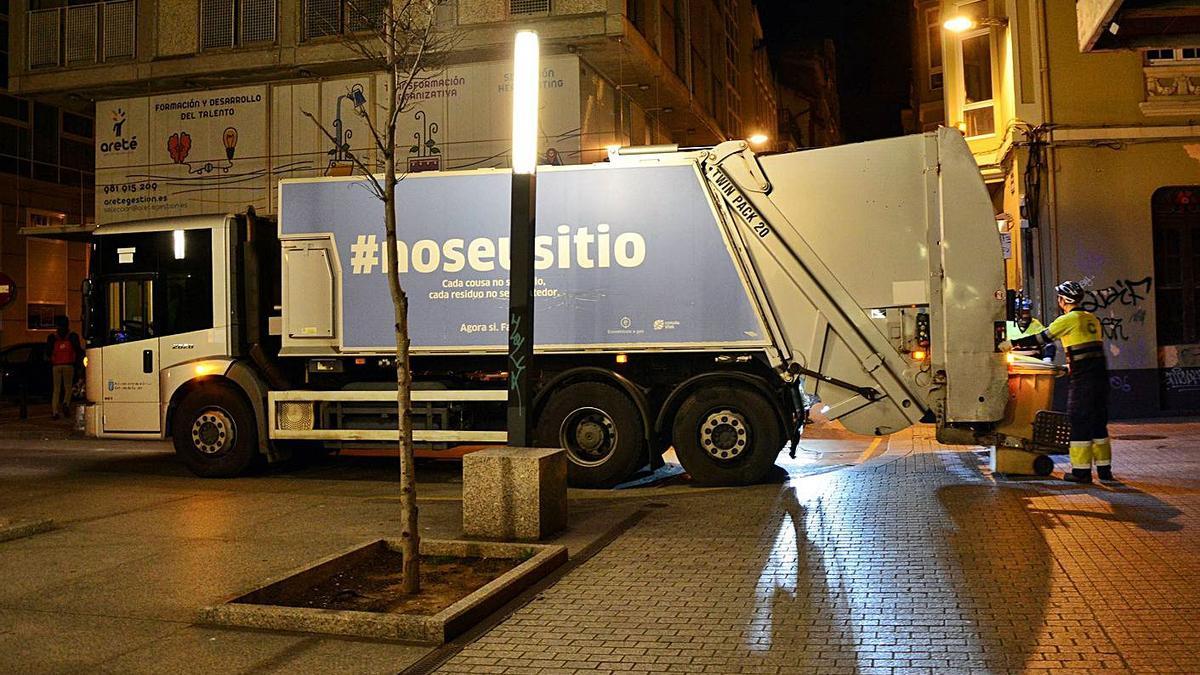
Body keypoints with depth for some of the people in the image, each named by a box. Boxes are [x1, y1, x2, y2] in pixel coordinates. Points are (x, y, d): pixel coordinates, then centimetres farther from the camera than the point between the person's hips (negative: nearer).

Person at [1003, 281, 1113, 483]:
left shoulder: (1068, 320, -8)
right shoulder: (1092, 319, 15)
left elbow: (1042, 338, -4)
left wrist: (1013, 344, 4)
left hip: (1081, 380, -7)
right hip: (1100, 376, 7)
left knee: (1079, 422, -2)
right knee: (1098, 422, 13)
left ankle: (1081, 470, 0)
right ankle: (1104, 468, 16)